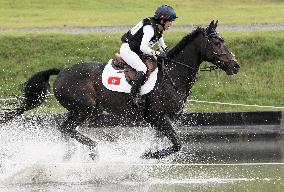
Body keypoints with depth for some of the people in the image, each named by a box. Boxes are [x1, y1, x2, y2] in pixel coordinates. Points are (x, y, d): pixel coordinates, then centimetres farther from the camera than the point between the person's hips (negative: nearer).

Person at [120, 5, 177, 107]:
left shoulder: (159, 30, 6)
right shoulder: (149, 28, -24)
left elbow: (163, 47, 17)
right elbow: (143, 47, -34)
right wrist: (156, 53, -42)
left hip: (138, 52, 10)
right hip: (127, 49, -10)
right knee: (142, 68, -29)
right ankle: (134, 95, -26)